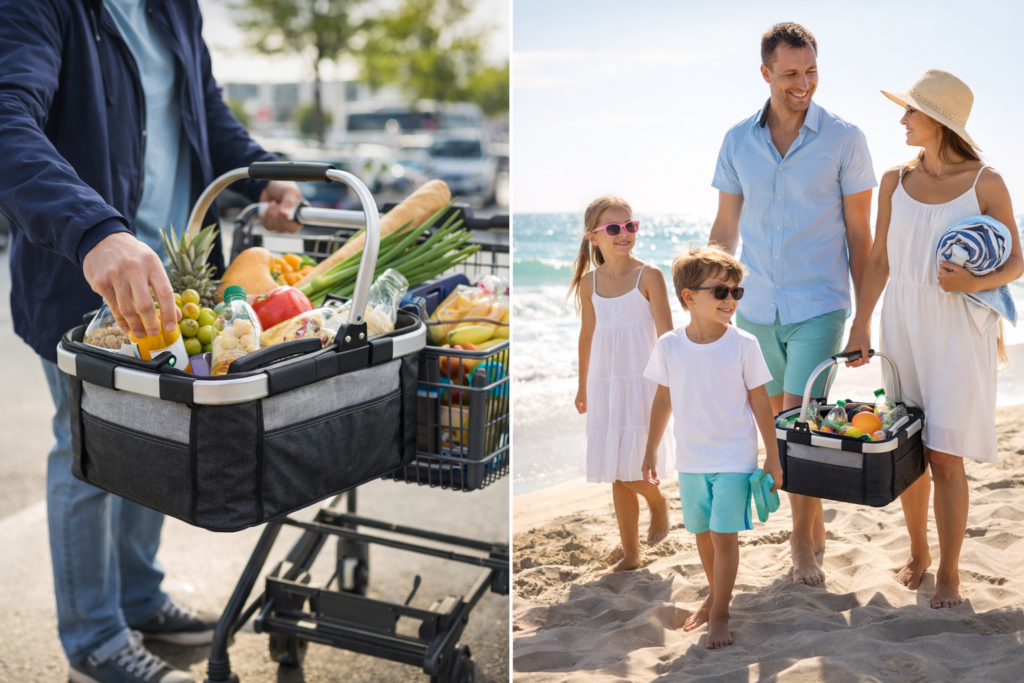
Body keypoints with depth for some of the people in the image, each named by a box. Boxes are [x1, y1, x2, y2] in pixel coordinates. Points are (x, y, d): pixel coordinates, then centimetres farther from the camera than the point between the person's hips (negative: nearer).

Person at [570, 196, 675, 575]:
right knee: (615, 474, 8)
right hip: (605, 384, 4)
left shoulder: (649, 276, -8)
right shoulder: (590, 281, 5)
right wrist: (583, 386, 19)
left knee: (629, 465, -11)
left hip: (642, 382, -4)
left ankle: (659, 505, 23)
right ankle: (630, 555, 19)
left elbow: (666, 334, -9)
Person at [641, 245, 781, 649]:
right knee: (702, 533, 17)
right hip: (690, 460, 3)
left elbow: (760, 401, -4)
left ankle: (719, 616, 12)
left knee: (724, 536, -2)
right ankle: (714, 595, 39)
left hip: (735, 458, -3)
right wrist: (651, 451, 11)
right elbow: (663, 400, 6)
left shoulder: (743, 345, -10)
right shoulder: (669, 346, -5)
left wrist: (773, 458, -1)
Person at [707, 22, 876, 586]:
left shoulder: (844, 139, -4)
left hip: (819, 308, -4)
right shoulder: (737, 141, 4)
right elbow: (725, 228, 10)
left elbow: (860, 234, -1)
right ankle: (812, 522, 31)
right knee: (775, 427, 12)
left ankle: (803, 541, 8)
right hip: (757, 309, 4)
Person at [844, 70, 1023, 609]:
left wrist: (976, 282, -21)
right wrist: (860, 326, 4)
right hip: (902, 324, 4)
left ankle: (948, 573, 10)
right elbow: (879, 261, 9)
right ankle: (917, 552, 29)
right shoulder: (895, 181, 5)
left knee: (944, 456, -6)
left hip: (958, 329, -4)